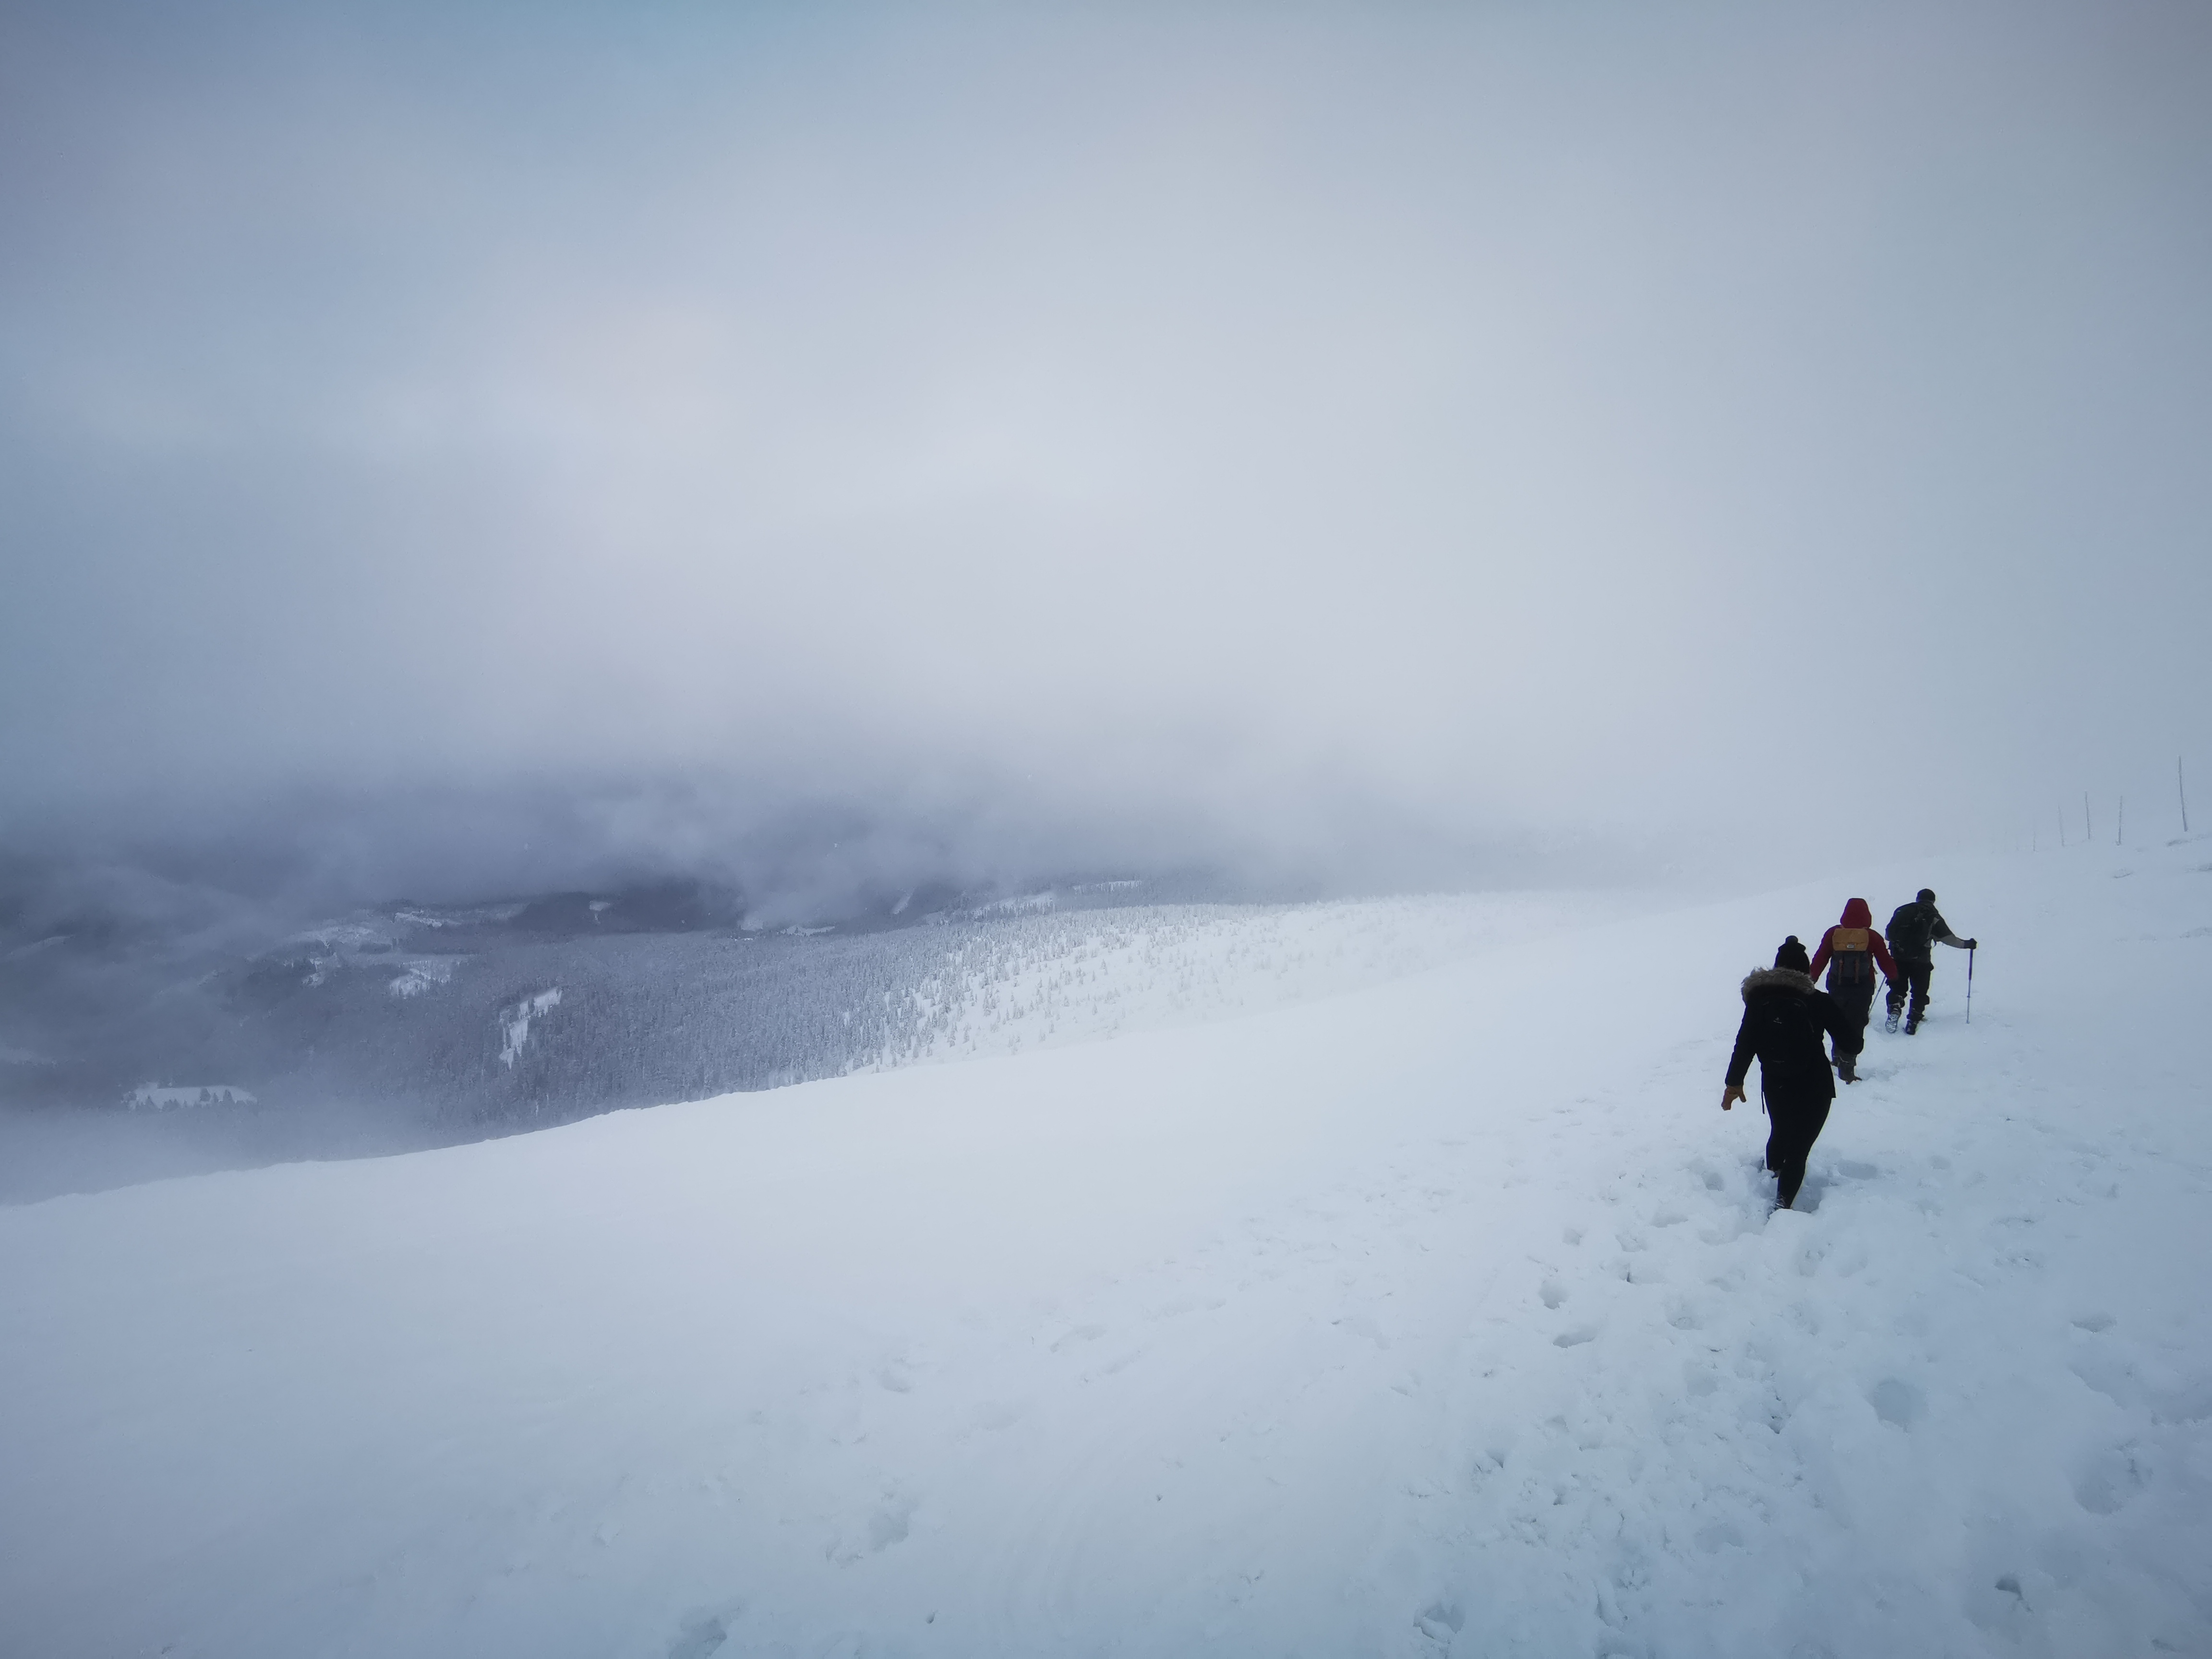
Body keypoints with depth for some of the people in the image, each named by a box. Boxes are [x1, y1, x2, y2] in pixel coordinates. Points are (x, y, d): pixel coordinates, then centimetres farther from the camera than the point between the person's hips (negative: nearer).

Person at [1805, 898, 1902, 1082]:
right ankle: (1847, 1065, -6)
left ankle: (1839, 1059, 31)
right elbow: (1886, 962, 2)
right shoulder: (1872, 937, -8)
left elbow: (1819, 959, -1)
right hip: (1862, 990, -2)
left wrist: (1810, 981, 8)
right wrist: (1894, 981, 19)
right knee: (1856, 1028, 1)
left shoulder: (1833, 934, -3)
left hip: (1836, 988, 2)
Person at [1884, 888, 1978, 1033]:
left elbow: (1889, 932, 12)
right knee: (1920, 991, 9)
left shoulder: (1903, 911, 9)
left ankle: (1894, 1009, -11)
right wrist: (1966, 944, 12)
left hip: (1899, 957, 2)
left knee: (1898, 987, 13)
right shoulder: (1934, 918, 2)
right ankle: (1913, 1021, 1)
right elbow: (1948, 938, -1)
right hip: (1921, 960, -2)